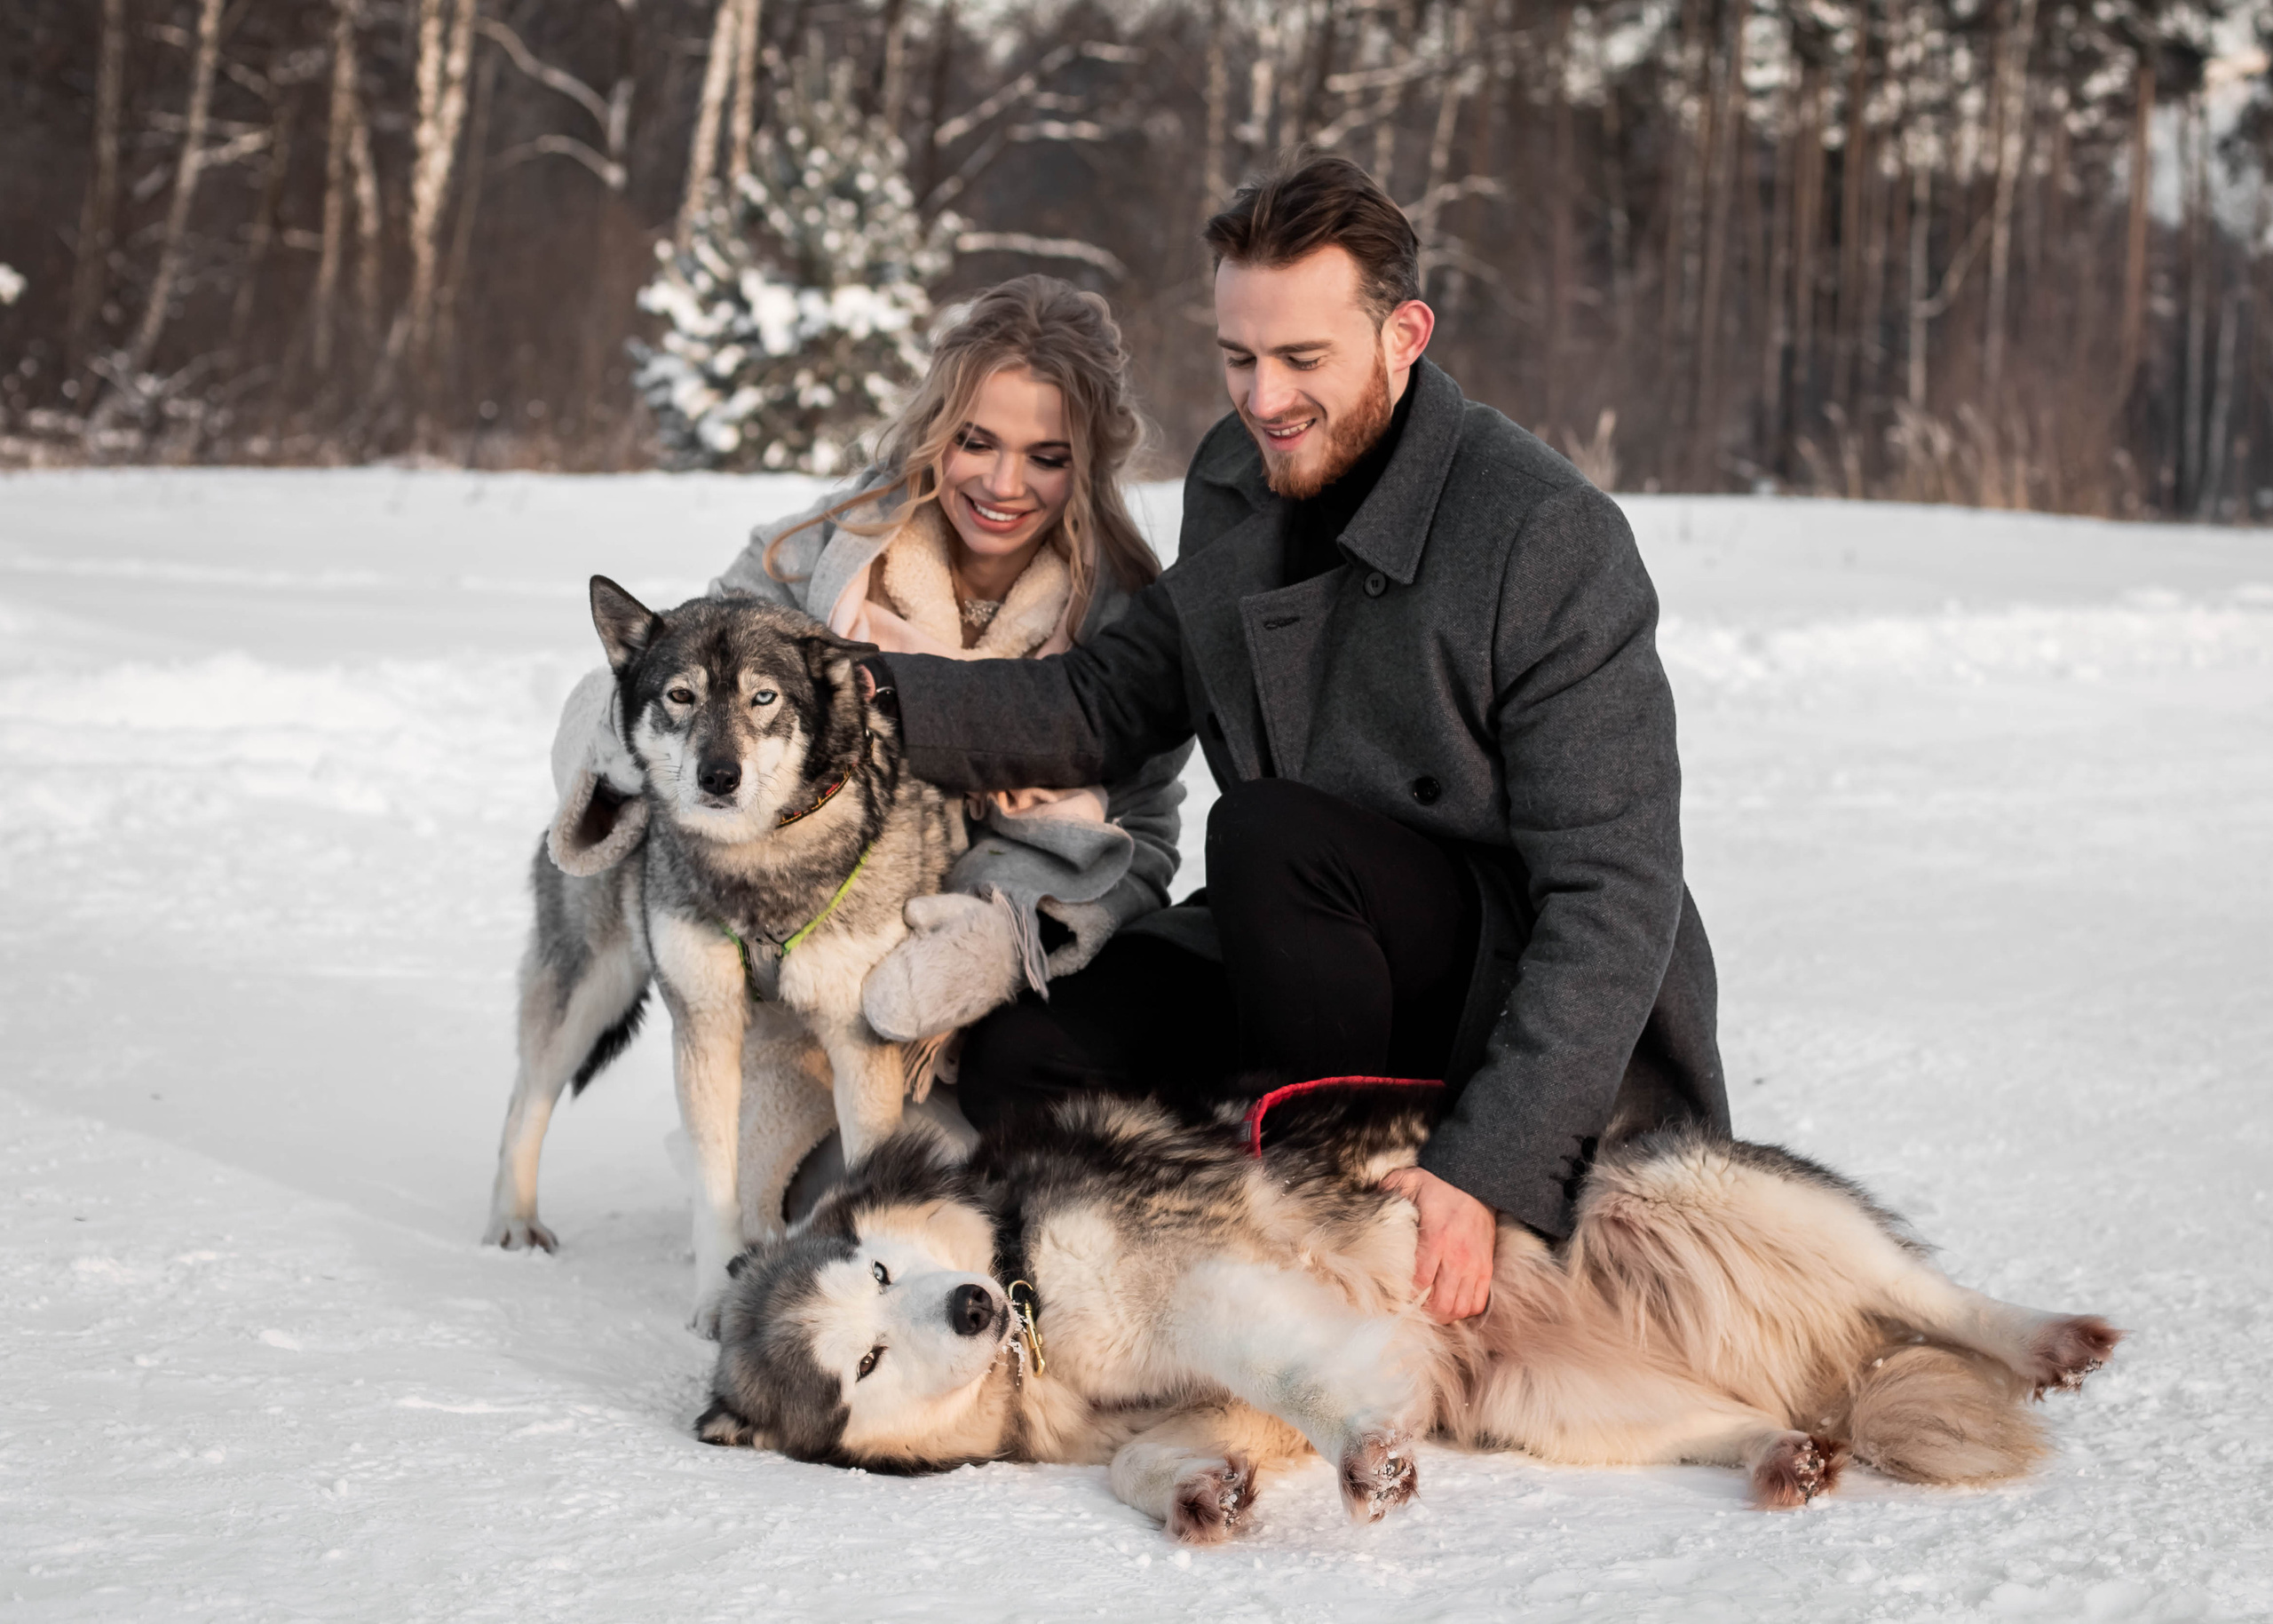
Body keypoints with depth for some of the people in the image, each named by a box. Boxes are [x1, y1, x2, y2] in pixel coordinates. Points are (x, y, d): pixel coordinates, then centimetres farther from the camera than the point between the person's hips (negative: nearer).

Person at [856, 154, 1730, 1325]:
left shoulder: (1551, 540, -21)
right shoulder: (1236, 482, 2)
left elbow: (1616, 902, -23)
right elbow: (1113, 701, 7)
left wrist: (1489, 1172, -31)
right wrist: (886, 696, -11)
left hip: (1531, 993, -7)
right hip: (1302, 957, 7)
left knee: (1266, 834, -31)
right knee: (1021, 1064, -13)